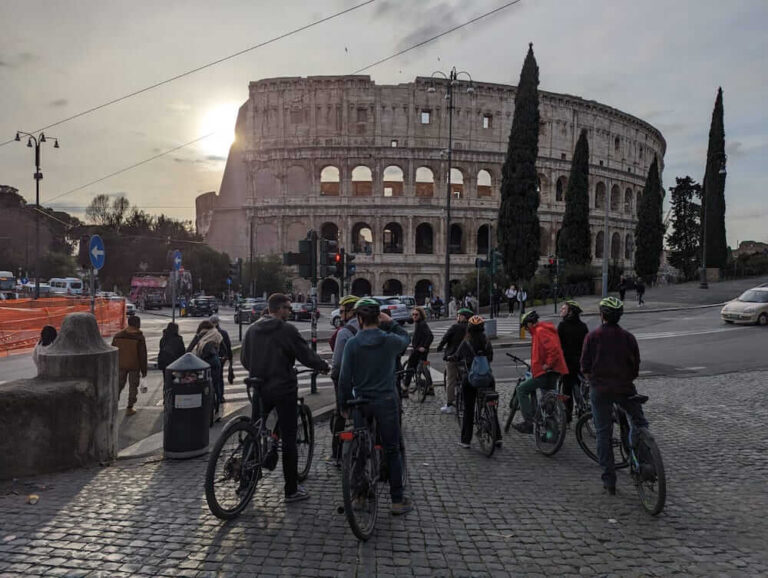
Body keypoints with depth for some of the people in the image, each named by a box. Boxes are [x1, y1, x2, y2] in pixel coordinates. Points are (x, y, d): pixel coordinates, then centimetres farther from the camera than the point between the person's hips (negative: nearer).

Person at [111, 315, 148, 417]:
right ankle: (129, 408, 9)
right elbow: (143, 355, -11)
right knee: (133, 387, 7)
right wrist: (143, 370, -4)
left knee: (119, 385, 17)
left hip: (121, 365, 4)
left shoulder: (117, 336, 1)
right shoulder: (140, 338, -12)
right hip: (134, 366, -3)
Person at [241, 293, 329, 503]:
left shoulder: (252, 330, 6)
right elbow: (306, 355, -11)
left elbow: (244, 359, 13)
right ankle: (291, 490, 9)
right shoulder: (287, 330, -12)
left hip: (259, 389, 6)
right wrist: (325, 367, 7)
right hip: (283, 389, -5)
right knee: (288, 440, 2)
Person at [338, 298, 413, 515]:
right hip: (386, 401, 0)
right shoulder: (390, 341, -6)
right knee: (392, 451, 8)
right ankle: (398, 500, 13)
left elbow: (345, 378, -7)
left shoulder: (352, 344, -8)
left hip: (361, 402, 1)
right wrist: (390, 322, 16)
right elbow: (405, 337, 19)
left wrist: (344, 404, 4)